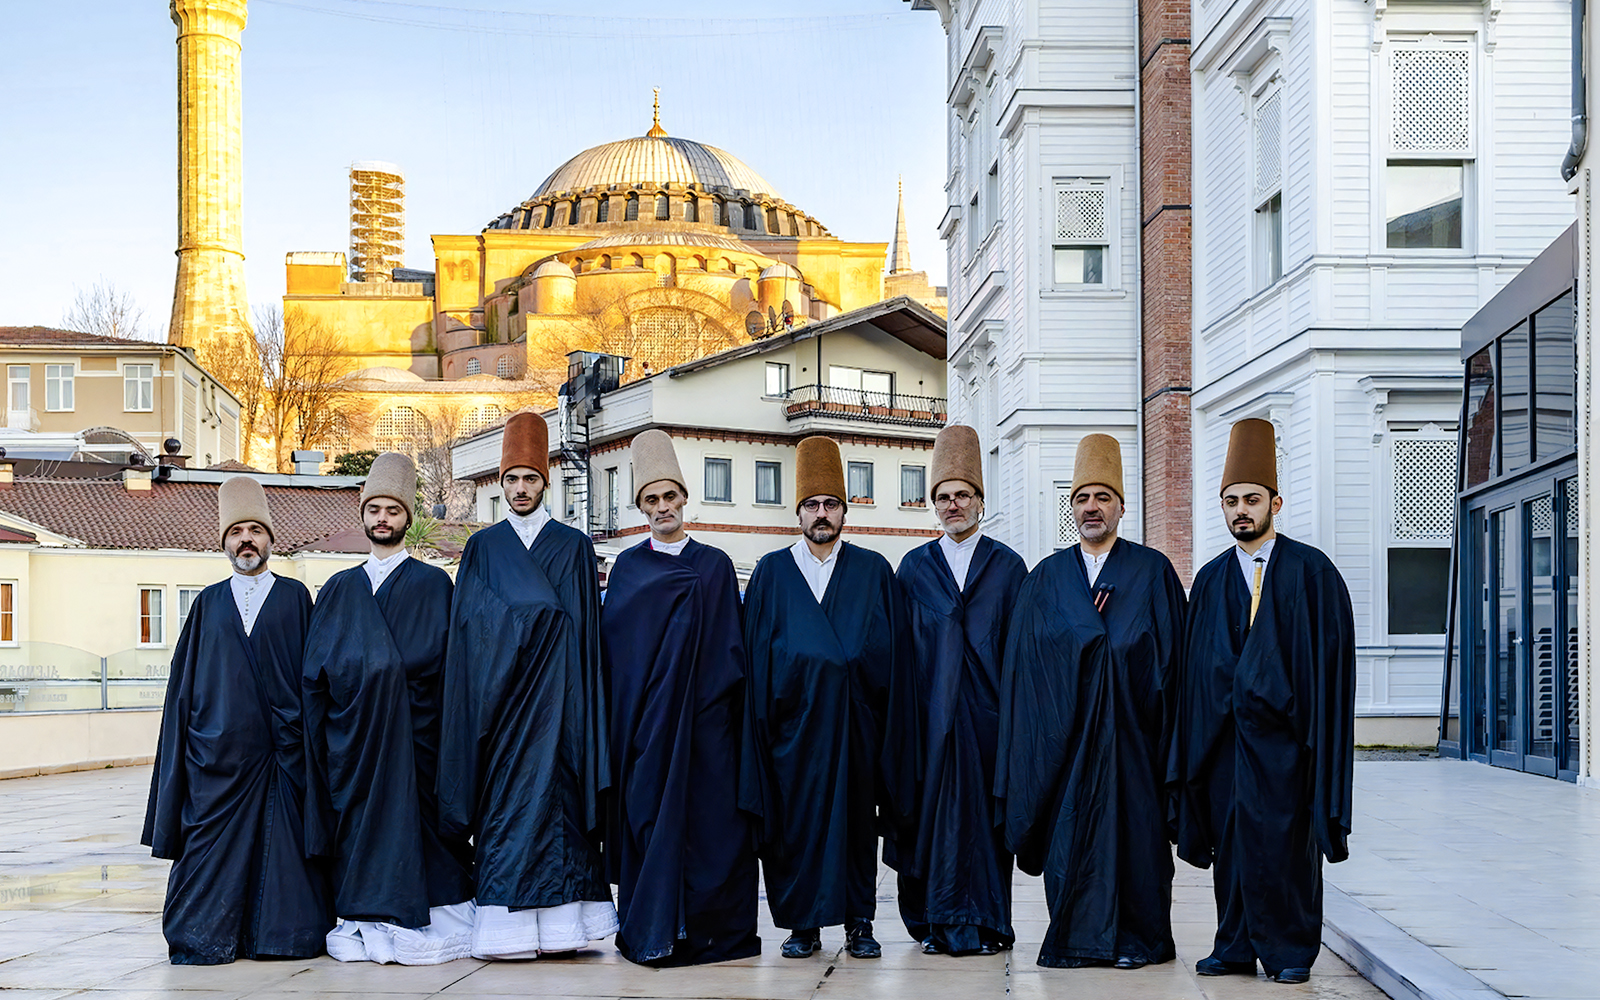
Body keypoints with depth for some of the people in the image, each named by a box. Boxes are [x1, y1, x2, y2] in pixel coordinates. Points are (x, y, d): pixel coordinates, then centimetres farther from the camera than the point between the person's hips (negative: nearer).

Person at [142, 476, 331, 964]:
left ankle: (282, 933, 5)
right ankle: (205, 937, 7)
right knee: (214, 848, 0)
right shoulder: (208, 603, 13)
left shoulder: (295, 597, 8)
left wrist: (306, 742, -4)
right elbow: (184, 684, 12)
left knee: (283, 845, -3)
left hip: (282, 753, -1)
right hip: (219, 754, 1)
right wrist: (184, 745, 4)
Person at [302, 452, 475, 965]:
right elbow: (314, 671, 12)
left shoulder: (433, 585, 8)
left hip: (413, 733, -3)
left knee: (415, 820, -6)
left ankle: (421, 925, -2)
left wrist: (384, 672, -11)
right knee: (359, 820, -1)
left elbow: (441, 661, 0)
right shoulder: (338, 589, 17)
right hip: (353, 735, 3)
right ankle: (364, 925, 3)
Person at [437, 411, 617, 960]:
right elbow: (468, 627, 6)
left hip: (554, 692, 0)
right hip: (500, 694, 0)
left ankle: (558, 919, -4)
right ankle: (509, 927, -5)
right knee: (503, 797, -5)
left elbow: (584, 627, 6)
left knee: (555, 793, -6)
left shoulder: (574, 545, 10)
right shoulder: (482, 548, 12)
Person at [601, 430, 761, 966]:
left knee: (710, 817, -3)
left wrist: (732, 705, -1)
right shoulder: (627, 567, 9)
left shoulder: (715, 564, 8)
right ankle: (651, 932, 5)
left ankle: (710, 930, 4)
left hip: (704, 715, 0)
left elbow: (733, 643, 6)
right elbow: (612, 644, 5)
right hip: (645, 716, 0)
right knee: (649, 815, -1)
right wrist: (623, 715, -3)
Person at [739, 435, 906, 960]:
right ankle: (803, 923, 7)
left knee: (855, 813, 1)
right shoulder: (772, 571, 8)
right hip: (794, 715, 0)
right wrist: (763, 716, -1)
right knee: (795, 814, 0)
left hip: (854, 717, 0)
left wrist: (887, 713, -1)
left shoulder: (873, 570, 9)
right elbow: (755, 650, 7)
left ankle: (859, 922, 9)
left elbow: (894, 646, 7)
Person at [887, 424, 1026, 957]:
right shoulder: (914, 567, 10)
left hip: (985, 710, -1)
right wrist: (910, 711, -1)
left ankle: (984, 922, 5)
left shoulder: (1007, 567, 7)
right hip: (930, 709, 1)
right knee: (932, 807, 0)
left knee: (984, 806, -1)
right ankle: (936, 920, 8)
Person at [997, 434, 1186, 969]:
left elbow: (1169, 650, 2)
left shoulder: (1152, 571, 6)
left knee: (1132, 821, 0)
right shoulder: (1046, 577, 11)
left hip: (1129, 725, -1)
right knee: (1068, 824, 1)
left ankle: (1137, 936, 9)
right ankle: (1075, 936, 8)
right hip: (1065, 730, 2)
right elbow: (1024, 661, 9)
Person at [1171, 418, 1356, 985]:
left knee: (1284, 839, -2)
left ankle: (1291, 949, 8)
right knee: (1232, 839, 6)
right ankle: (1237, 947, 14)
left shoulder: (1311, 571, 1)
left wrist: (1317, 729, -11)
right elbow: (1198, 662, 10)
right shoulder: (1211, 580, 11)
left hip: (1283, 727, -3)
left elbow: (1330, 654, -3)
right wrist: (1197, 739, 4)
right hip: (1224, 728, 3)